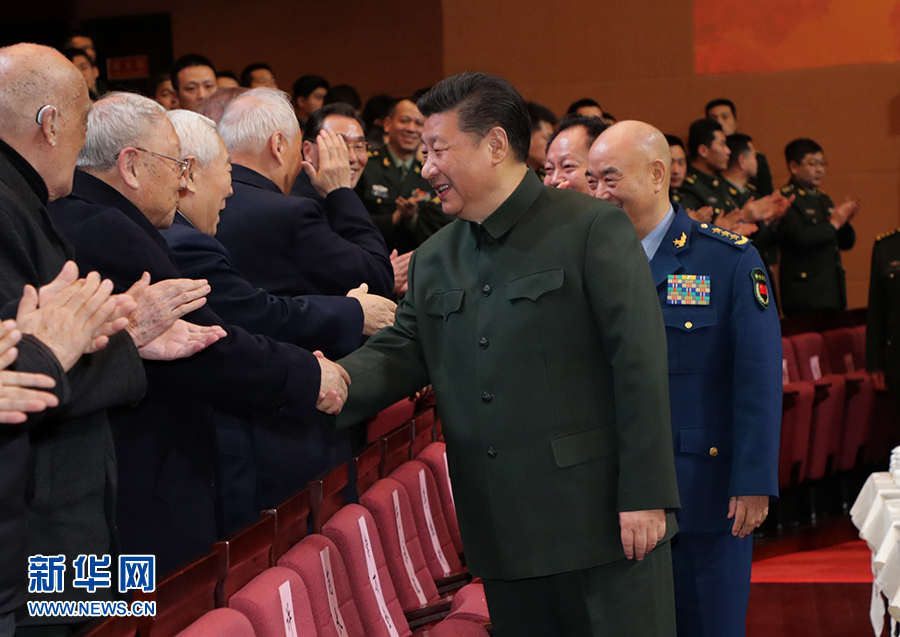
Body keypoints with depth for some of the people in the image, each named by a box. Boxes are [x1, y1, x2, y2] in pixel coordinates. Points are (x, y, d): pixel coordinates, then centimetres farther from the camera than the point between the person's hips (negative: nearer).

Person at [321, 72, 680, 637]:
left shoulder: (593, 229, -6)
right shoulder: (434, 261, 14)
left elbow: (640, 365, -10)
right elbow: (397, 353, 9)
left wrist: (645, 496, -15)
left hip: (599, 522, -6)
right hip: (503, 537, 6)